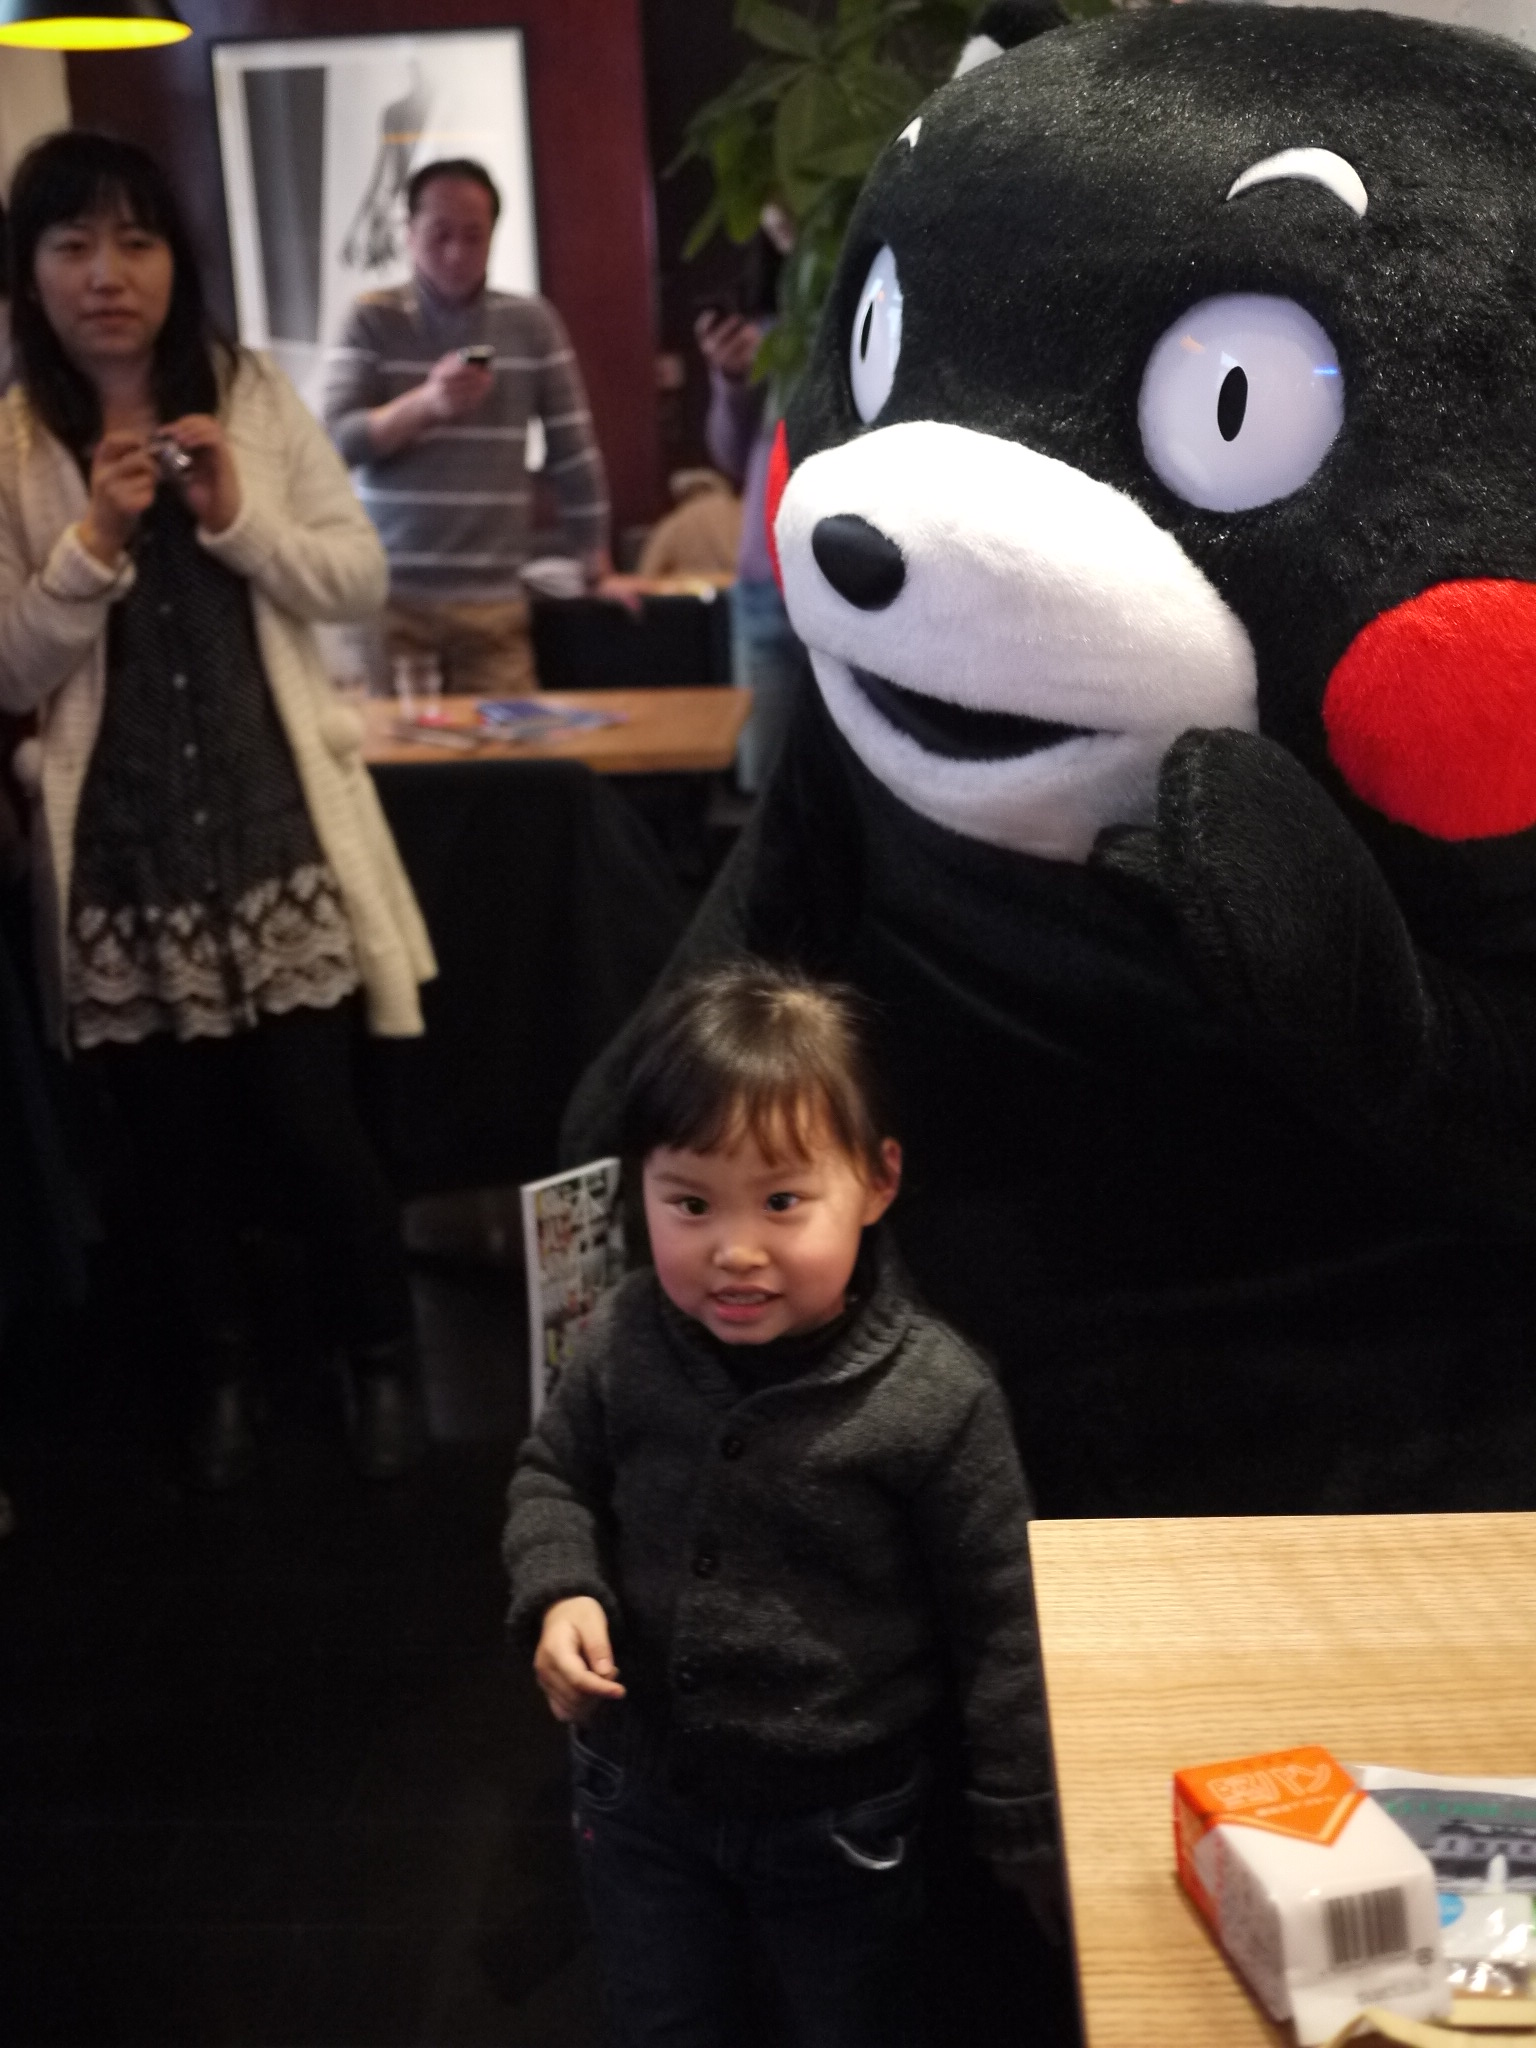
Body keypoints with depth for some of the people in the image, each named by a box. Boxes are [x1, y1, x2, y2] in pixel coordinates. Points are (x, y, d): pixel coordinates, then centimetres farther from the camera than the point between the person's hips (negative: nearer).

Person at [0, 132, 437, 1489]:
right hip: (120, 851, 1)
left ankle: (386, 1356, 25)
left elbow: (362, 580, 3)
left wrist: (239, 517, -13)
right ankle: (221, 1372, 33)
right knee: (176, 1140, 11)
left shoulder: (254, 397, 3)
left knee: (309, 1125, 0)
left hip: (275, 827, 0)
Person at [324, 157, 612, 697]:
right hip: (389, 596, -1)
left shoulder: (532, 322, 7)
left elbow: (574, 452, 9)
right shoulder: (372, 322, 3)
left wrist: (598, 568, 7)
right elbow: (335, 442, -7)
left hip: (493, 601, 1)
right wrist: (424, 401, -22)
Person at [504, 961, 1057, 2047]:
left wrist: (1027, 1829, -9)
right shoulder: (624, 1346, -17)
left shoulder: (936, 1395, -25)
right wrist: (561, 1591, -16)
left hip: (842, 1822, -3)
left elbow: (1000, 1620, -15)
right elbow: (554, 1475, 3)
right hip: (640, 1794, 3)